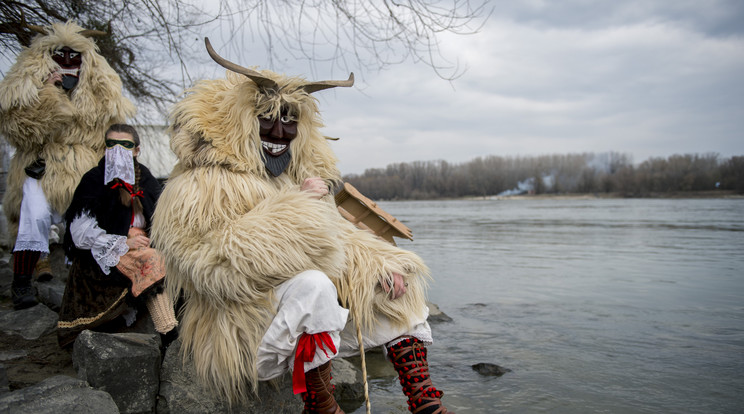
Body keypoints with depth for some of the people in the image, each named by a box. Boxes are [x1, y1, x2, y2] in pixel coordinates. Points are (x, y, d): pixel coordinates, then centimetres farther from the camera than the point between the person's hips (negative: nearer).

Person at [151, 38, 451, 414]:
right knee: (312, 283, -34)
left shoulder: (296, 179, 16)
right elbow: (215, 262, -24)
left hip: (315, 325, 8)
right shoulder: (197, 188, -10)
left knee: (392, 288, 0)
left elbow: (336, 236, 17)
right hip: (241, 336, -8)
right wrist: (298, 207, -20)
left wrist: (381, 264, -3)